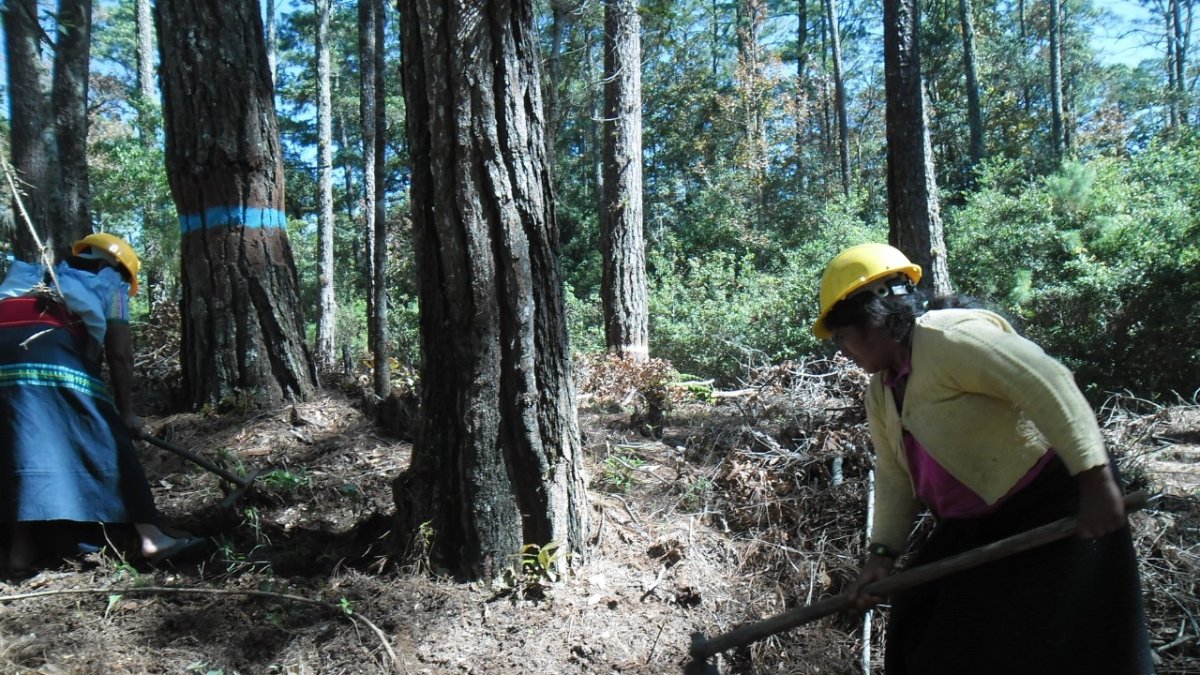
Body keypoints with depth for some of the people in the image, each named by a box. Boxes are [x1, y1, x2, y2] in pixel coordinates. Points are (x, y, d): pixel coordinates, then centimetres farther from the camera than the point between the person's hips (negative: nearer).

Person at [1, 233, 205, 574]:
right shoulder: (108, 283, 24)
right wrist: (126, 411, 19)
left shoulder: (42, 277, 40)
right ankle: (151, 537, -4)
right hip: (50, 353, -5)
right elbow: (119, 353, 13)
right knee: (110, 448, -1)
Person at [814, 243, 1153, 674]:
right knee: (919, 636, 9)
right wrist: (882, 553, -1)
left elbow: (1049, 386, -29)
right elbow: (894, 477, 8)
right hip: (976, 528, 9)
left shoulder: (947, 336, -22)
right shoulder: (880, 391, 8)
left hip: (1050, 508, -9)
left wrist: (1096, 480, -32)